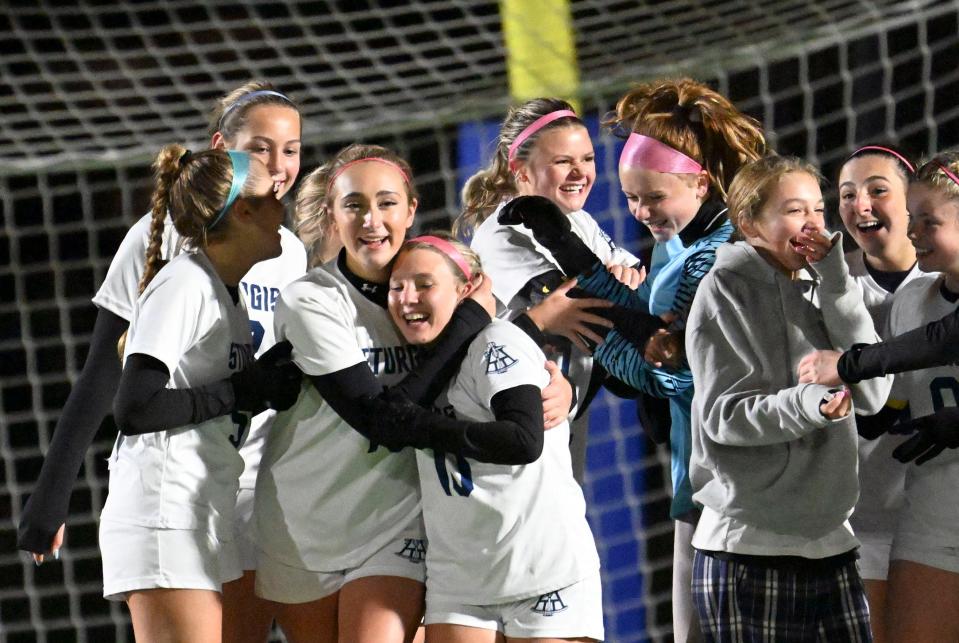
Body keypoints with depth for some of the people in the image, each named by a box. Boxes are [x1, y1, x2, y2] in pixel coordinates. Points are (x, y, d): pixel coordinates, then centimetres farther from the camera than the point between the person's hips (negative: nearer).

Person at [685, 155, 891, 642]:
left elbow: (873, 392, 1)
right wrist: (808, 405, -28)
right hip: (748, 547, -5)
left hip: (830, 543, 5)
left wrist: (835, 281, -3)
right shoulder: (726, 291, -1)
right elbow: (722, 414, -10)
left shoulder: (820, 292, 15)